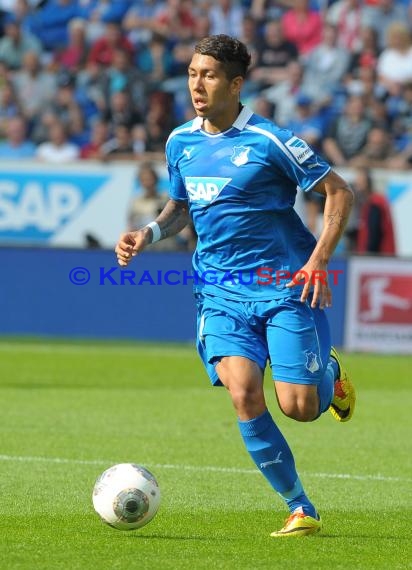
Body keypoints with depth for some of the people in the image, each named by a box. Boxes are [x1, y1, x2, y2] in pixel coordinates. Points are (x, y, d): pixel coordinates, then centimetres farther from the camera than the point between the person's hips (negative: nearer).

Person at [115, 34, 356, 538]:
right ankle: (300, 510, -5)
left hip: (285, 286, -4)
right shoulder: (180, 143, 6)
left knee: (298, 407, -9)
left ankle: (330, 373, 30)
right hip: (221, 292, 4)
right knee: (244, 396, -18)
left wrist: (318, 262, -13)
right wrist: (150, 233, 3)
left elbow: (338, 192, -5)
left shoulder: (268, 141, -11)